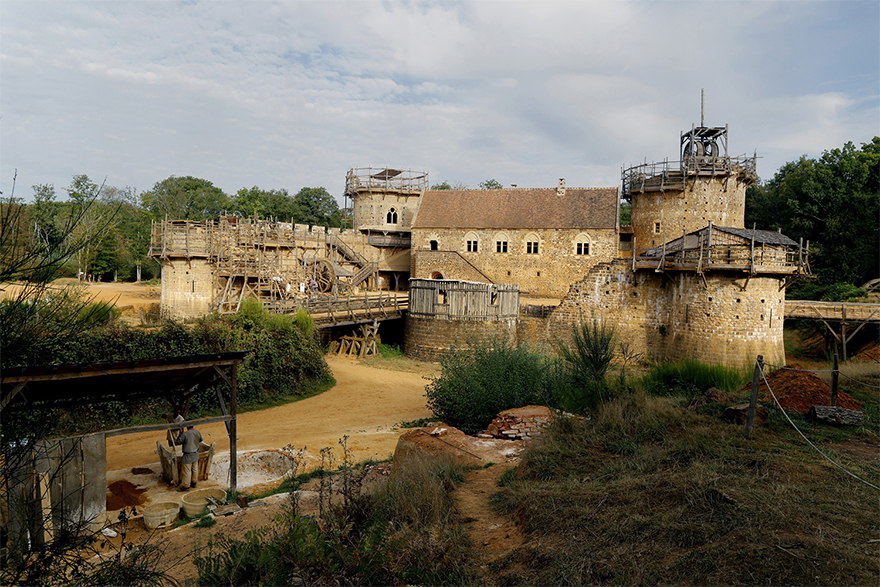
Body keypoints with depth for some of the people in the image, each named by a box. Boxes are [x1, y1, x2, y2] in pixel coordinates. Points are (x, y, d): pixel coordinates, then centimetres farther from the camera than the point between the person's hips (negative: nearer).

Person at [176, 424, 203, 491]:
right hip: (196, 454, 6)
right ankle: (193, 483, 30)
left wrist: (180, 434, -2)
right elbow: (200, 440, 13)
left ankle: (186, 486, 11)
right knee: (195, 469, 17)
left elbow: (178, 442, -13)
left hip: (188, 455, -6)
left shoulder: (185, 434, -22)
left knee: (187, 471, 3)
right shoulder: (197, 432, -4)